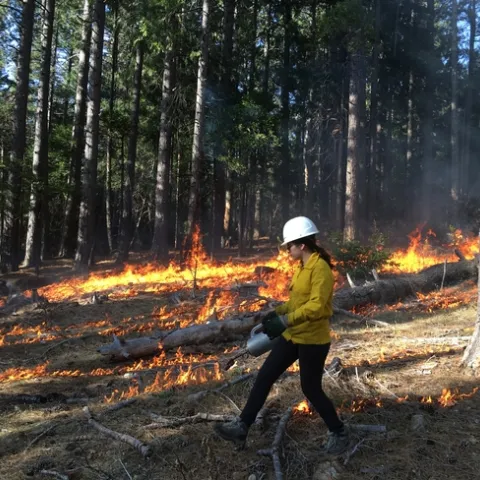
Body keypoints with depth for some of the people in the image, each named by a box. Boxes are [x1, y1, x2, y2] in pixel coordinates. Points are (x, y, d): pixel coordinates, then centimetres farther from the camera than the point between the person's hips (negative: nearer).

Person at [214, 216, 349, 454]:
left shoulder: (320, 268, -19)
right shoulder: (303, 267, 10)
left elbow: (316, 306, -28)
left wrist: (284, 321, -32)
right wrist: (277, 312, 12)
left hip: (313, 339, -9)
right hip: (293, 335, 9)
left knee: (311, 389, 4)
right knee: (265, 376, 6)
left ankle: (339, 434, 26)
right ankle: (242, 427, 13)